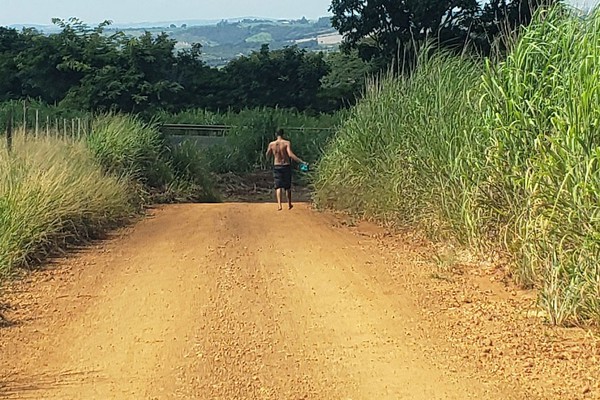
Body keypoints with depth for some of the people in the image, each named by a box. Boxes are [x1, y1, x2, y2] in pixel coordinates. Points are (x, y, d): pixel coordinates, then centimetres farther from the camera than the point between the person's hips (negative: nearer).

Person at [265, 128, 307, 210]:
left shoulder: (271, 144, -3)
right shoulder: (287, 143, -11)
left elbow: (267, 155, 9)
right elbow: (290, 154, -23)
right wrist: (302, 162, -25)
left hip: (276, 166, 1)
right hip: (286, 166, -1)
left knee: (278, 187, 2)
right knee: (287, 186, 14)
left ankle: (279, 205, -15)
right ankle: (289, 204, 25)